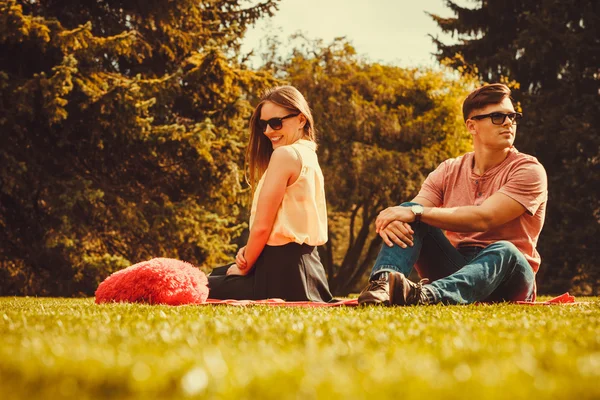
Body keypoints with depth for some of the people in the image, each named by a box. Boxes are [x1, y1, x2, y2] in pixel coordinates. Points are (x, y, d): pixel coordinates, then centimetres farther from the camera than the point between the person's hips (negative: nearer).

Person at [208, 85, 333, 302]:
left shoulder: (285, 154, -16)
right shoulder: (309, 155, 14)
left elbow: (262, 226, -16)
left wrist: (243, 268, -3)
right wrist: (248, 251, 0)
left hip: (283, 273, -10)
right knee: (215, 274, 31)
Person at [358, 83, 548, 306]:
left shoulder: (528, 170, -6)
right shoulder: (449, 171, 8)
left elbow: (484, 218, -21)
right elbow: (411, 211, -4)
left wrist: (417, 212, -27)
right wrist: (391, 220, -30)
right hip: (454, 268, 4)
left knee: (504, 251, -37)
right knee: (408, 216, -14)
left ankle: (428, 295, -65)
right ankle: (382, 282, -42)